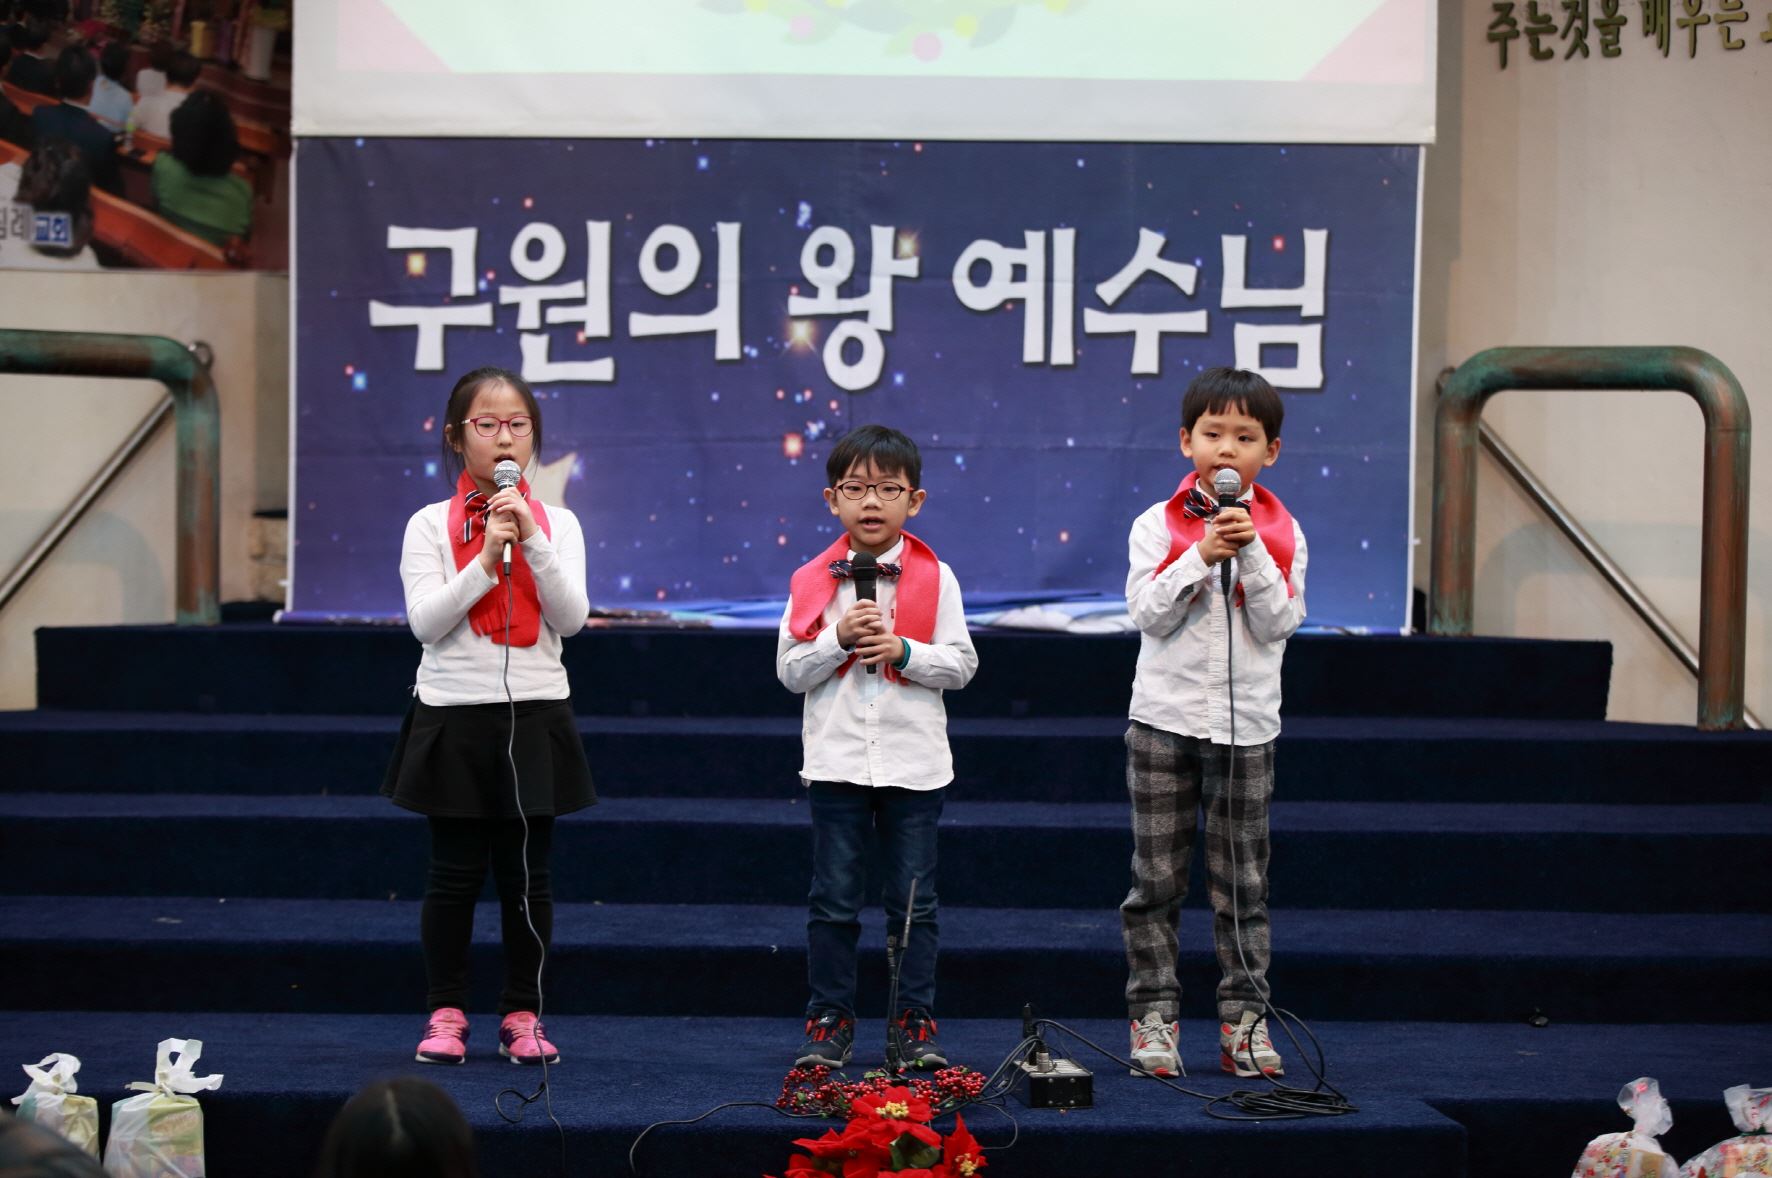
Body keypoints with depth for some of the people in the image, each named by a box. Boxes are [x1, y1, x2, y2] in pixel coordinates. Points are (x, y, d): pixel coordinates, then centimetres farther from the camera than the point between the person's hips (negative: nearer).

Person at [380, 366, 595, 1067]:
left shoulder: (557, 523, 6)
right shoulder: (431, 525, 2)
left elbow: (572, 619, -5)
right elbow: (425, 620, -9)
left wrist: (532, 540, -15)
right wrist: (487, 557, -16)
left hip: (535, 713, 1)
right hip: (454, 713, -1)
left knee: (527, 873, 5)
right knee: (456, 872, 3)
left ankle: (522, 1016, 15)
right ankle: (446, 1015, 15)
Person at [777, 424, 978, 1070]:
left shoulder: (935, 578, 1)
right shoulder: (813, 580, 2)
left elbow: (962, 665, -2)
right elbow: (789, 670, -1)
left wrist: (903, 650, -16)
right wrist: (839, 639, -16)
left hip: (913, 761, 0)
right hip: (836, 760, 0)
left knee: (914, 901, 6)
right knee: (834, 900, 5)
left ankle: (915, 1022, 15)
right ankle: (829, 1021, 15)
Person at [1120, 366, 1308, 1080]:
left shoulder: (1281, 532, 4)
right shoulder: (1158, 525, 0)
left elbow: (1280, 623, -6)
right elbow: (1148, 614, -10)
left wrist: (1250, 552, -15)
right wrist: (1202, 554, -17)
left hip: (1246, 724, 1)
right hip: (1165, 719, -1)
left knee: (1243, 882, 6)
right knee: (1156, 880, 3)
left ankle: (1244, 1019, 12)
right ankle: (1153, 1018, 9)